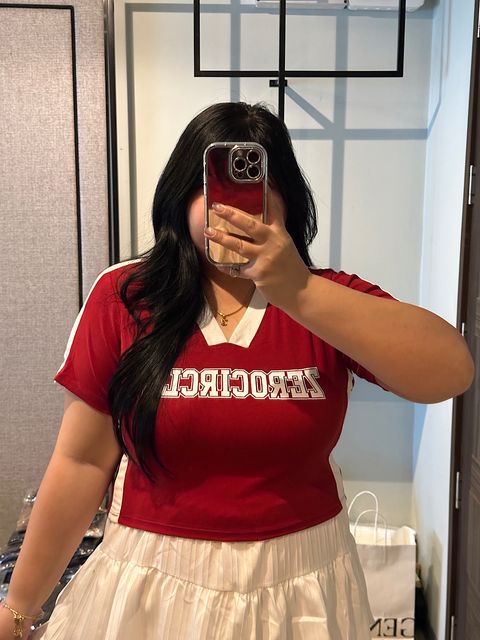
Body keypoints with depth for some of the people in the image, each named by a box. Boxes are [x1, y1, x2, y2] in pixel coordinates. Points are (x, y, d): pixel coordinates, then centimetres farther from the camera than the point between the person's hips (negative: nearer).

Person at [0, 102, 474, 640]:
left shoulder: (329, 302, -7)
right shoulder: (123, 297, -9)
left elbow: (452, 373, -23)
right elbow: (82, 462, -6)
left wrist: (299, 292, -33)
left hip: (299, 591, 1)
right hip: (153, 583, 0)